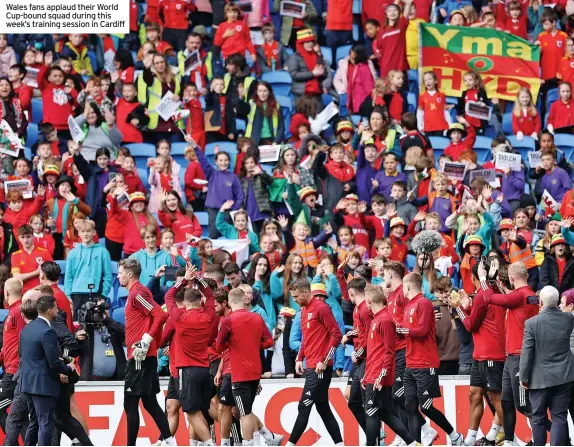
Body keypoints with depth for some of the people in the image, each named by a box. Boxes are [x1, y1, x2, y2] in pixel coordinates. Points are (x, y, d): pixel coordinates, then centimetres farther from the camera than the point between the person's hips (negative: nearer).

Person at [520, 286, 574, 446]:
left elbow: (526, 353, -11)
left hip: (540, 378, -2)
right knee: (559, 417, 3)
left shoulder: (531, 323, -14)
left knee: (538, 418, 9)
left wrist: (523, 377, -1)